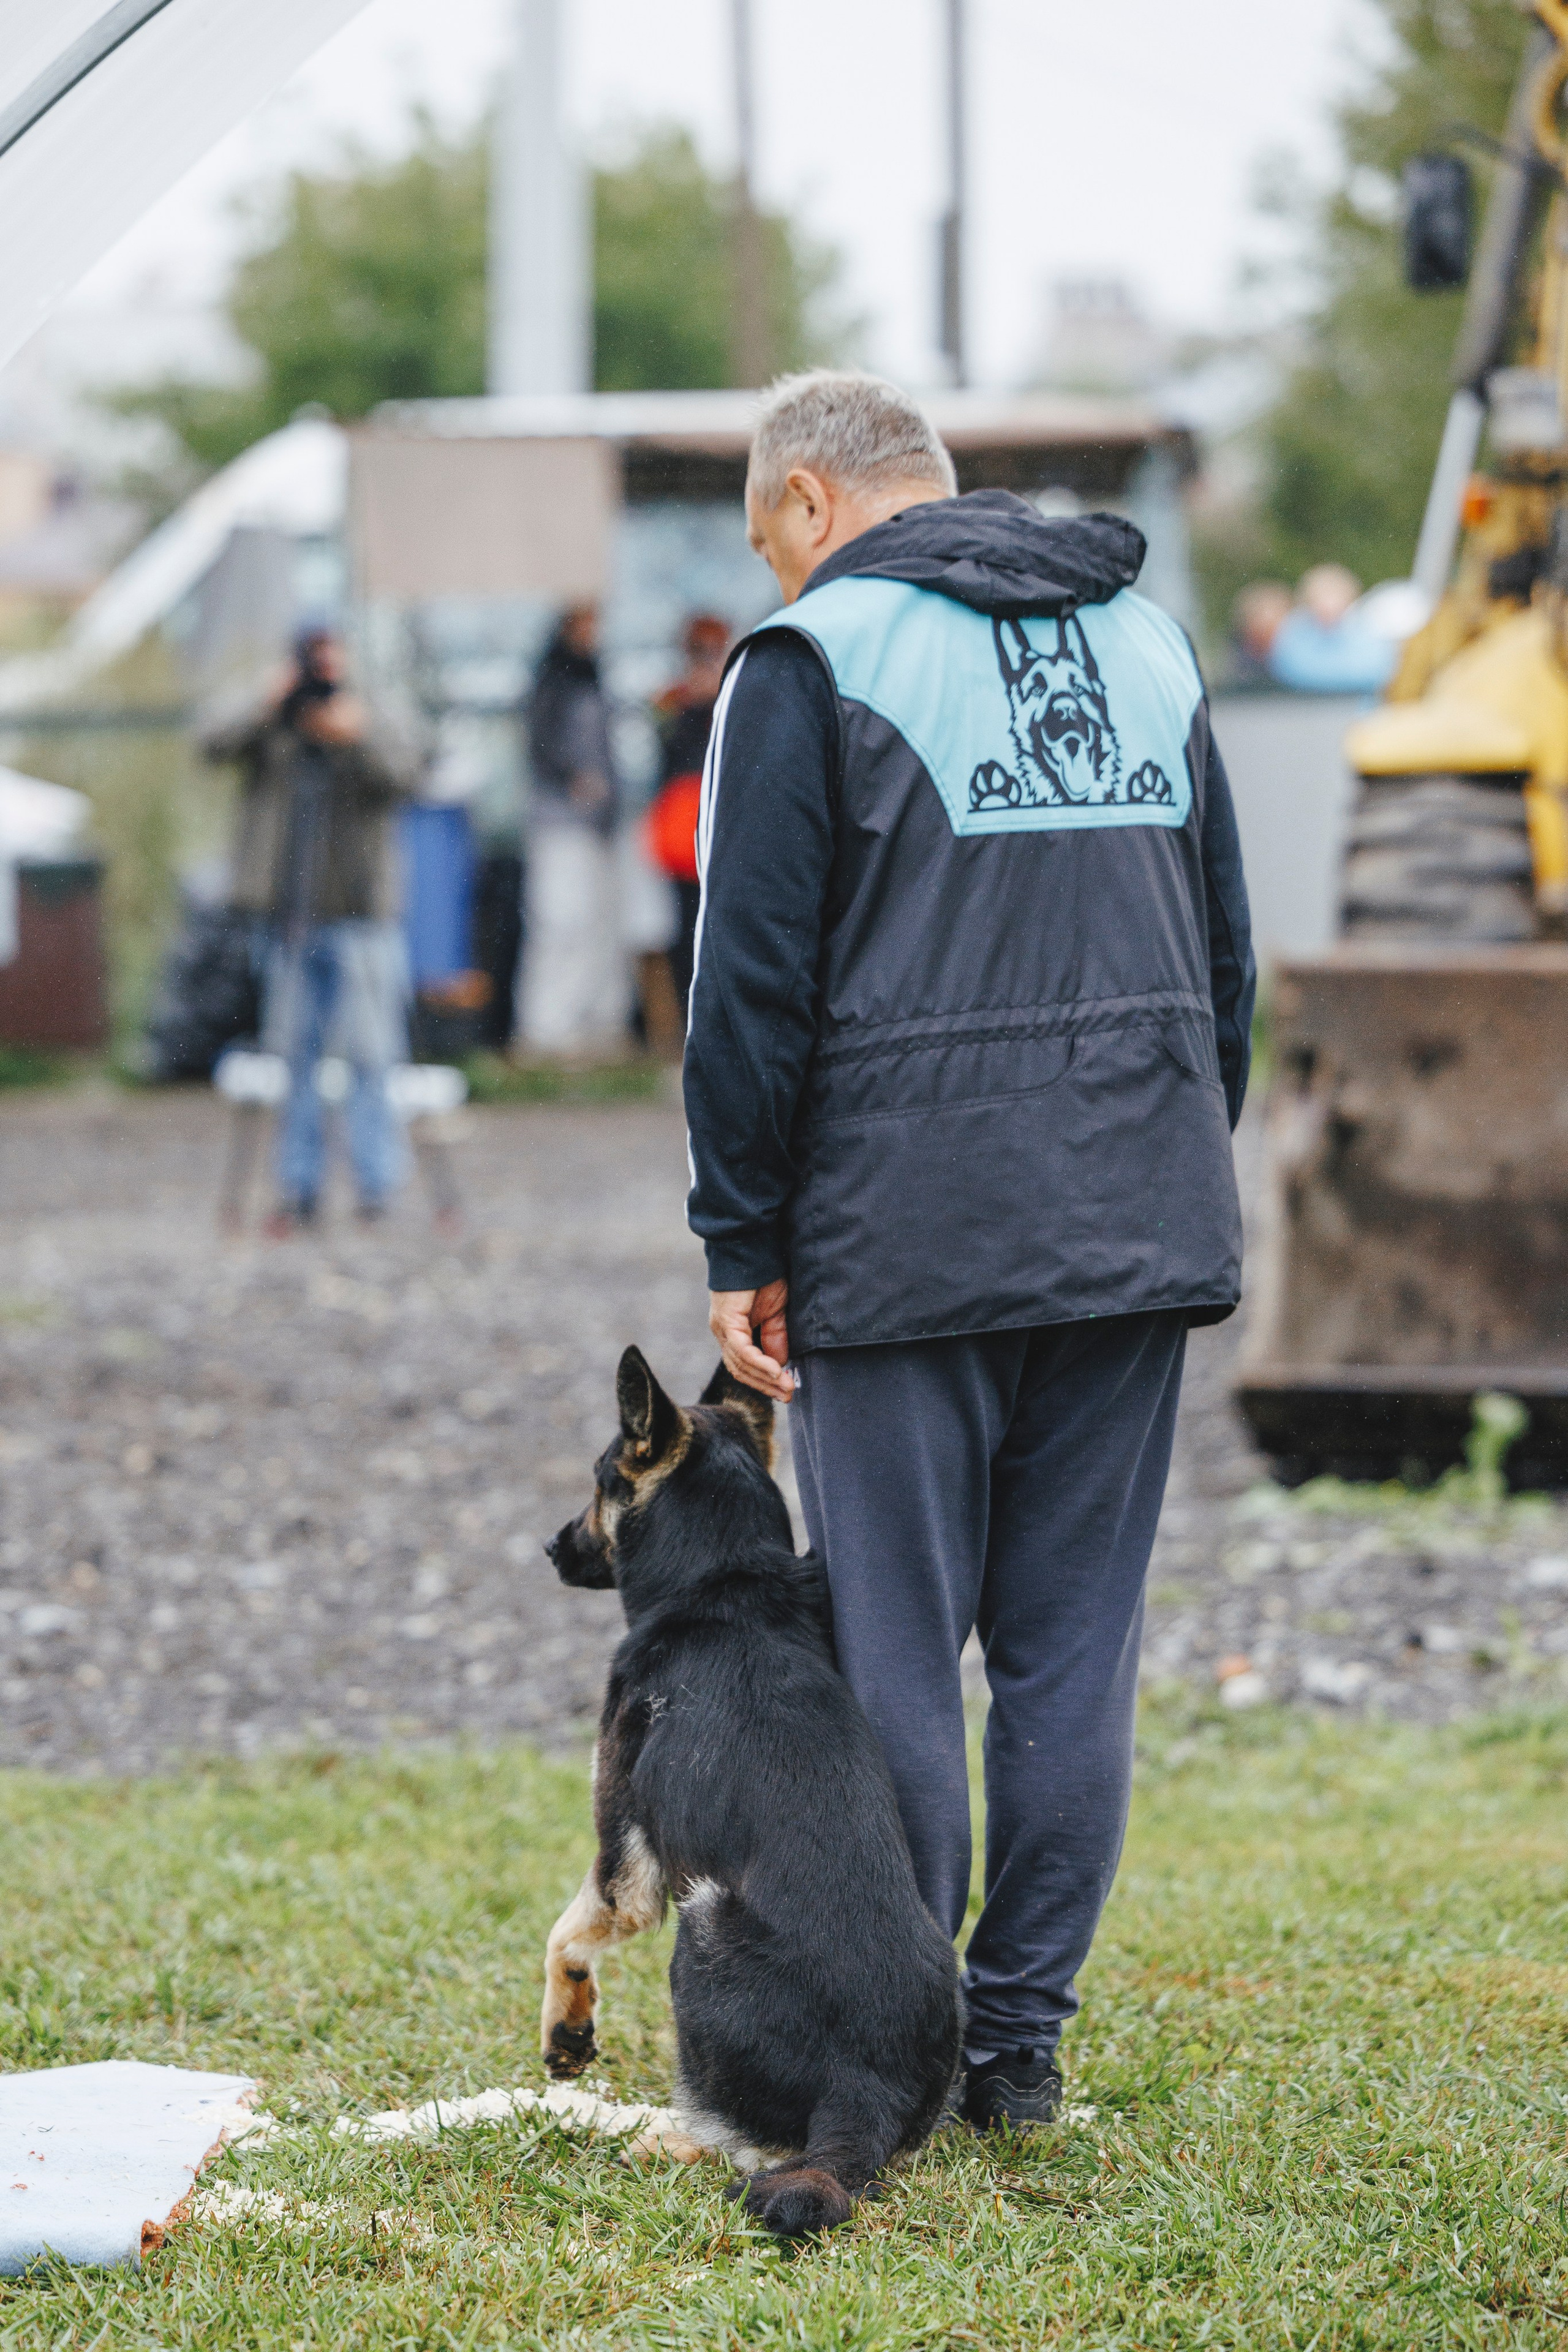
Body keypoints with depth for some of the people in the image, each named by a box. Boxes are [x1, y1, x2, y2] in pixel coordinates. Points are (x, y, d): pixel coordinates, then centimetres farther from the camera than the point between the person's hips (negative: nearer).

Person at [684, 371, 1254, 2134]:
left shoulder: (813, 659, -5)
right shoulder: (1148, 638, 15)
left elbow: (755, 984, -8)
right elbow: (1224, 952, 19)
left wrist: (742, 1244, -3)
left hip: (912, 1241, -5)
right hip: (1141, 1233, 6)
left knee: (892, 1657, 1)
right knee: (1074, 1646, 8)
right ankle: (1021, 2039, 12)